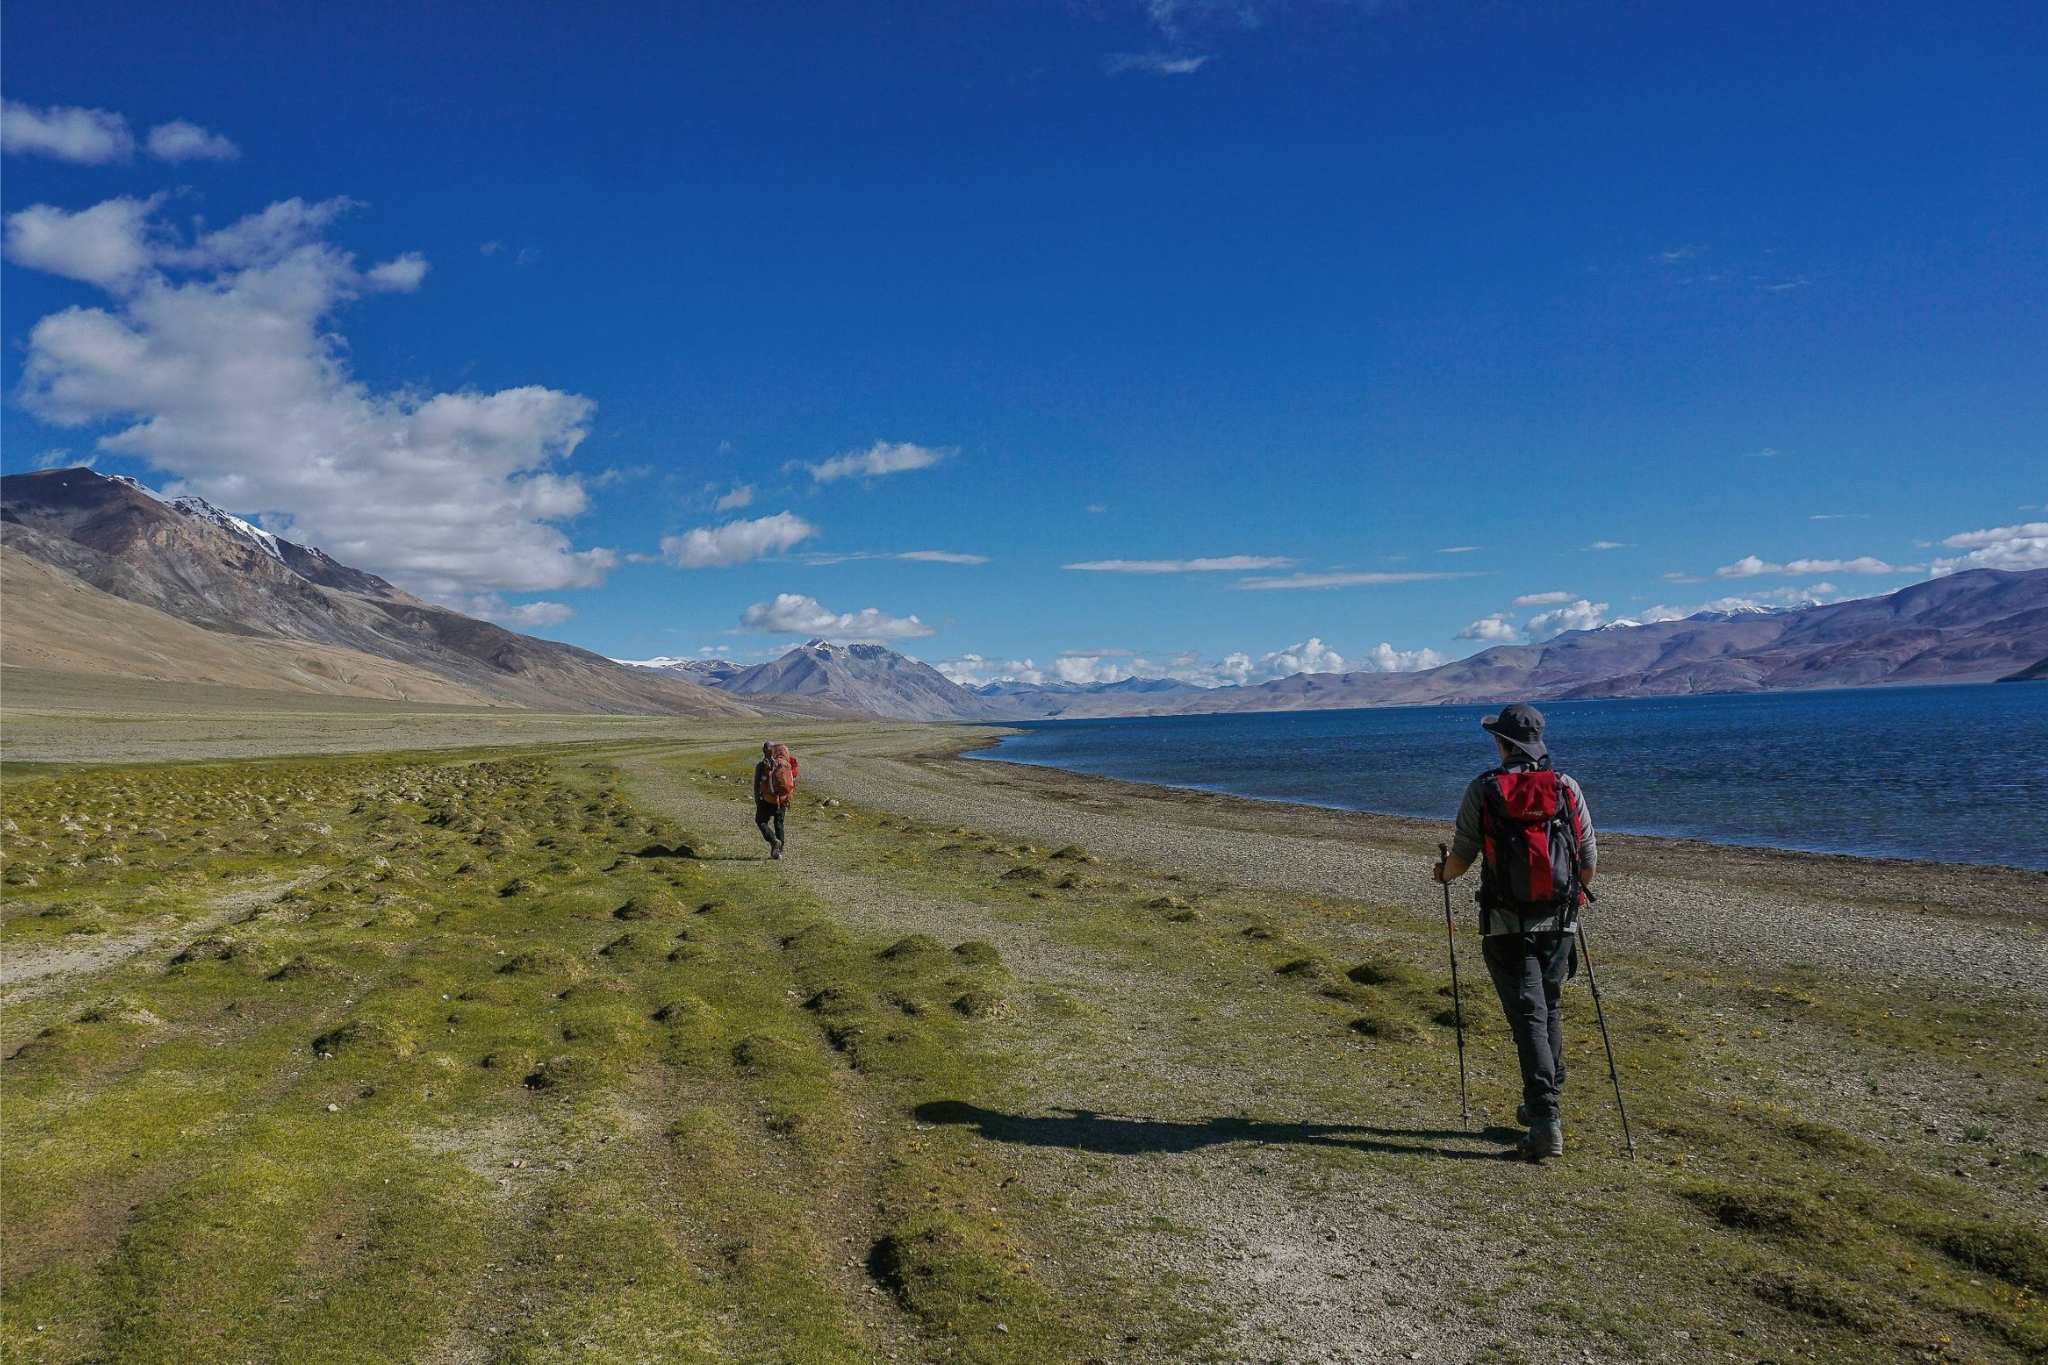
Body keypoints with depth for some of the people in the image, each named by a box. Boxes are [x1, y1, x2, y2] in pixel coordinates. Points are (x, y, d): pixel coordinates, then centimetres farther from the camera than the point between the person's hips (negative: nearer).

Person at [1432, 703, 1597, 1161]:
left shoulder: (1482, 790, -6)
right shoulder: (1567, 788, 1)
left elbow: (1462, 857, -3)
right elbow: (1590, 862, 4)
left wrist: (1443, 874, 19)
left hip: (1507, 925, -3)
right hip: (1559, 921, 3)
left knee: (1528, 1017, -2)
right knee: (1549, 1009, 20)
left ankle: (1545, 1121, -10)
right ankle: (1543, 1104, 30)